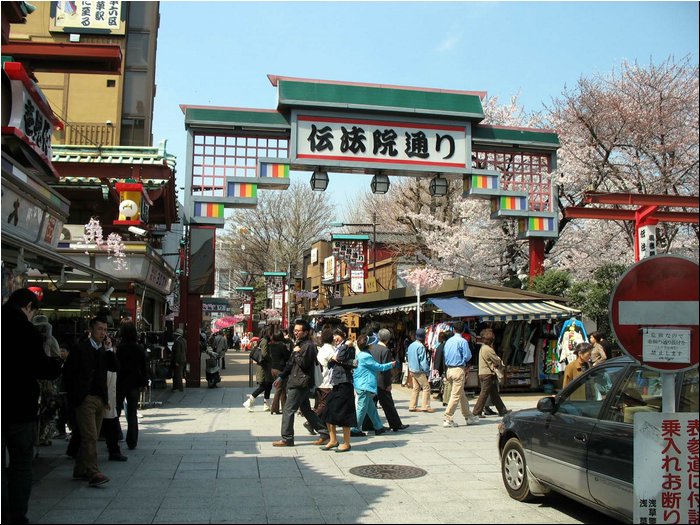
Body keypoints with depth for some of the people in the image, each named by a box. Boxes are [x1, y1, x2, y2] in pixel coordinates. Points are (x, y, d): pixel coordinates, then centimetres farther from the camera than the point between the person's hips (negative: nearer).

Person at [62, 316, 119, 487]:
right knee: (90, 437, -11)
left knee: (91, 438, 11)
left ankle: (80, 470, 21)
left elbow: (115, 368, 2)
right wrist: (75, 393, -8)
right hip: (85, 399, -7)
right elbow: (68, 370, -7)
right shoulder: (80, 348, -6)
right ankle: (93, 473, -12)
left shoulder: (104, 350, 12)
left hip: (100, 399, 7)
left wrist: (109, 349, -6)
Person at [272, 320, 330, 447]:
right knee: (306, 409, 14)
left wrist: (296, 353, -11)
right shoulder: (299, 344, 17)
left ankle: (287, 439, 4)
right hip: (297, 382, 10)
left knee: (288, 410, -5)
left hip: (300, 383, -10)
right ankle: (324, 433, 18)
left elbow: (304, 363, -24)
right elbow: (291, 363, 21)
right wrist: (281, 377, 17)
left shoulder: (308, 345, -14)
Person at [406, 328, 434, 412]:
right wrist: (427, 371, -12)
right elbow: (423, 360, -17)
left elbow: (407, 355, 17)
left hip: (412, 370, 9)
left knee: (416, 388, 12)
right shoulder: (420, 346, -17)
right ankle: (425, 407, -4)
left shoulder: (411, 345, 9)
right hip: (419, 371, -9)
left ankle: (412, 406, 12)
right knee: (426, 387, -2)